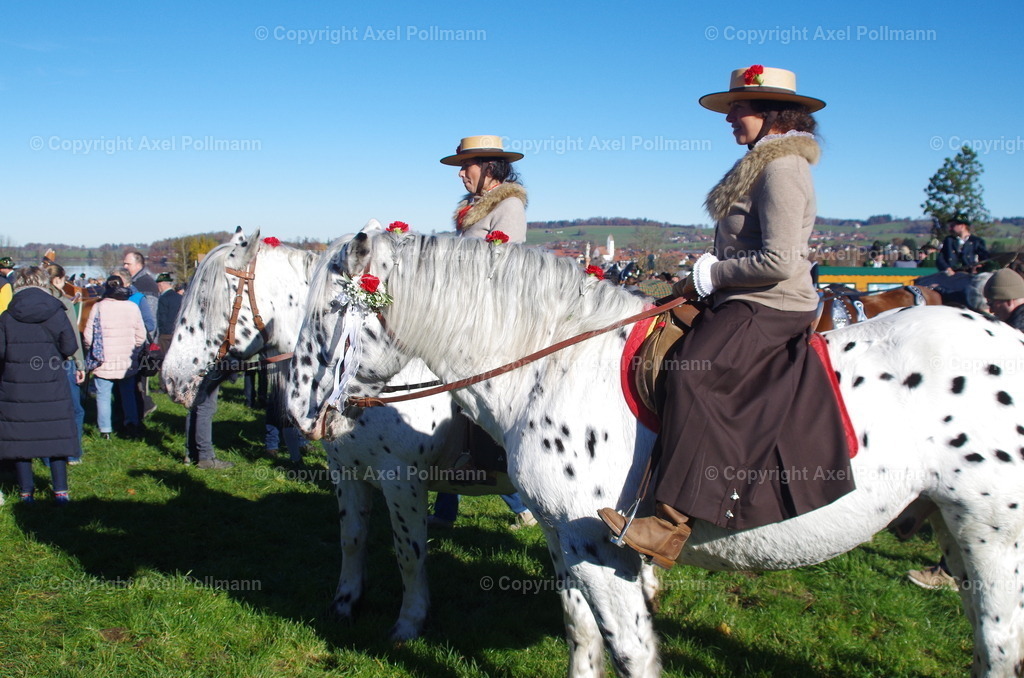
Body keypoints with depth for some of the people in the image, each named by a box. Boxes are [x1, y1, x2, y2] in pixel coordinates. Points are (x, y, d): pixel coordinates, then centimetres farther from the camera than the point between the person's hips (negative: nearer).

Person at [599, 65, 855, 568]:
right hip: (745, 305, 11)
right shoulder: (763, 165, 18)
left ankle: (671, 525, -33)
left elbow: (779, 261, -24)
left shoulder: (781, 169, -14)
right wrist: (706, 277, 10)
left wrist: (709, 276, -14)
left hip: (769, 309, -11)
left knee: (692, 371, -29)